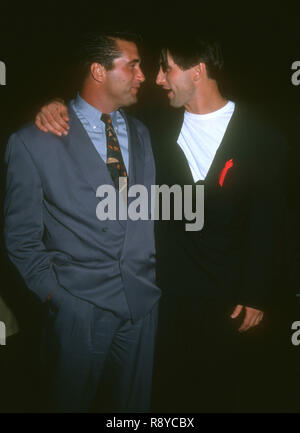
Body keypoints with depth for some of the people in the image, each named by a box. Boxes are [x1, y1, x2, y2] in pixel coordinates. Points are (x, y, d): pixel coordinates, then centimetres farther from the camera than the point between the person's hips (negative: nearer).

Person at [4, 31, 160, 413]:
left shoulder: (141, 134, 9)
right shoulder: (34, 141, -7)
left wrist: (154, 277, 6)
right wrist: (53, 294, -7)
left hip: (143, 302, 5)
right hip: (80, 306, -4)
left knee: (134, 403, 16)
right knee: (72, 402, 12)